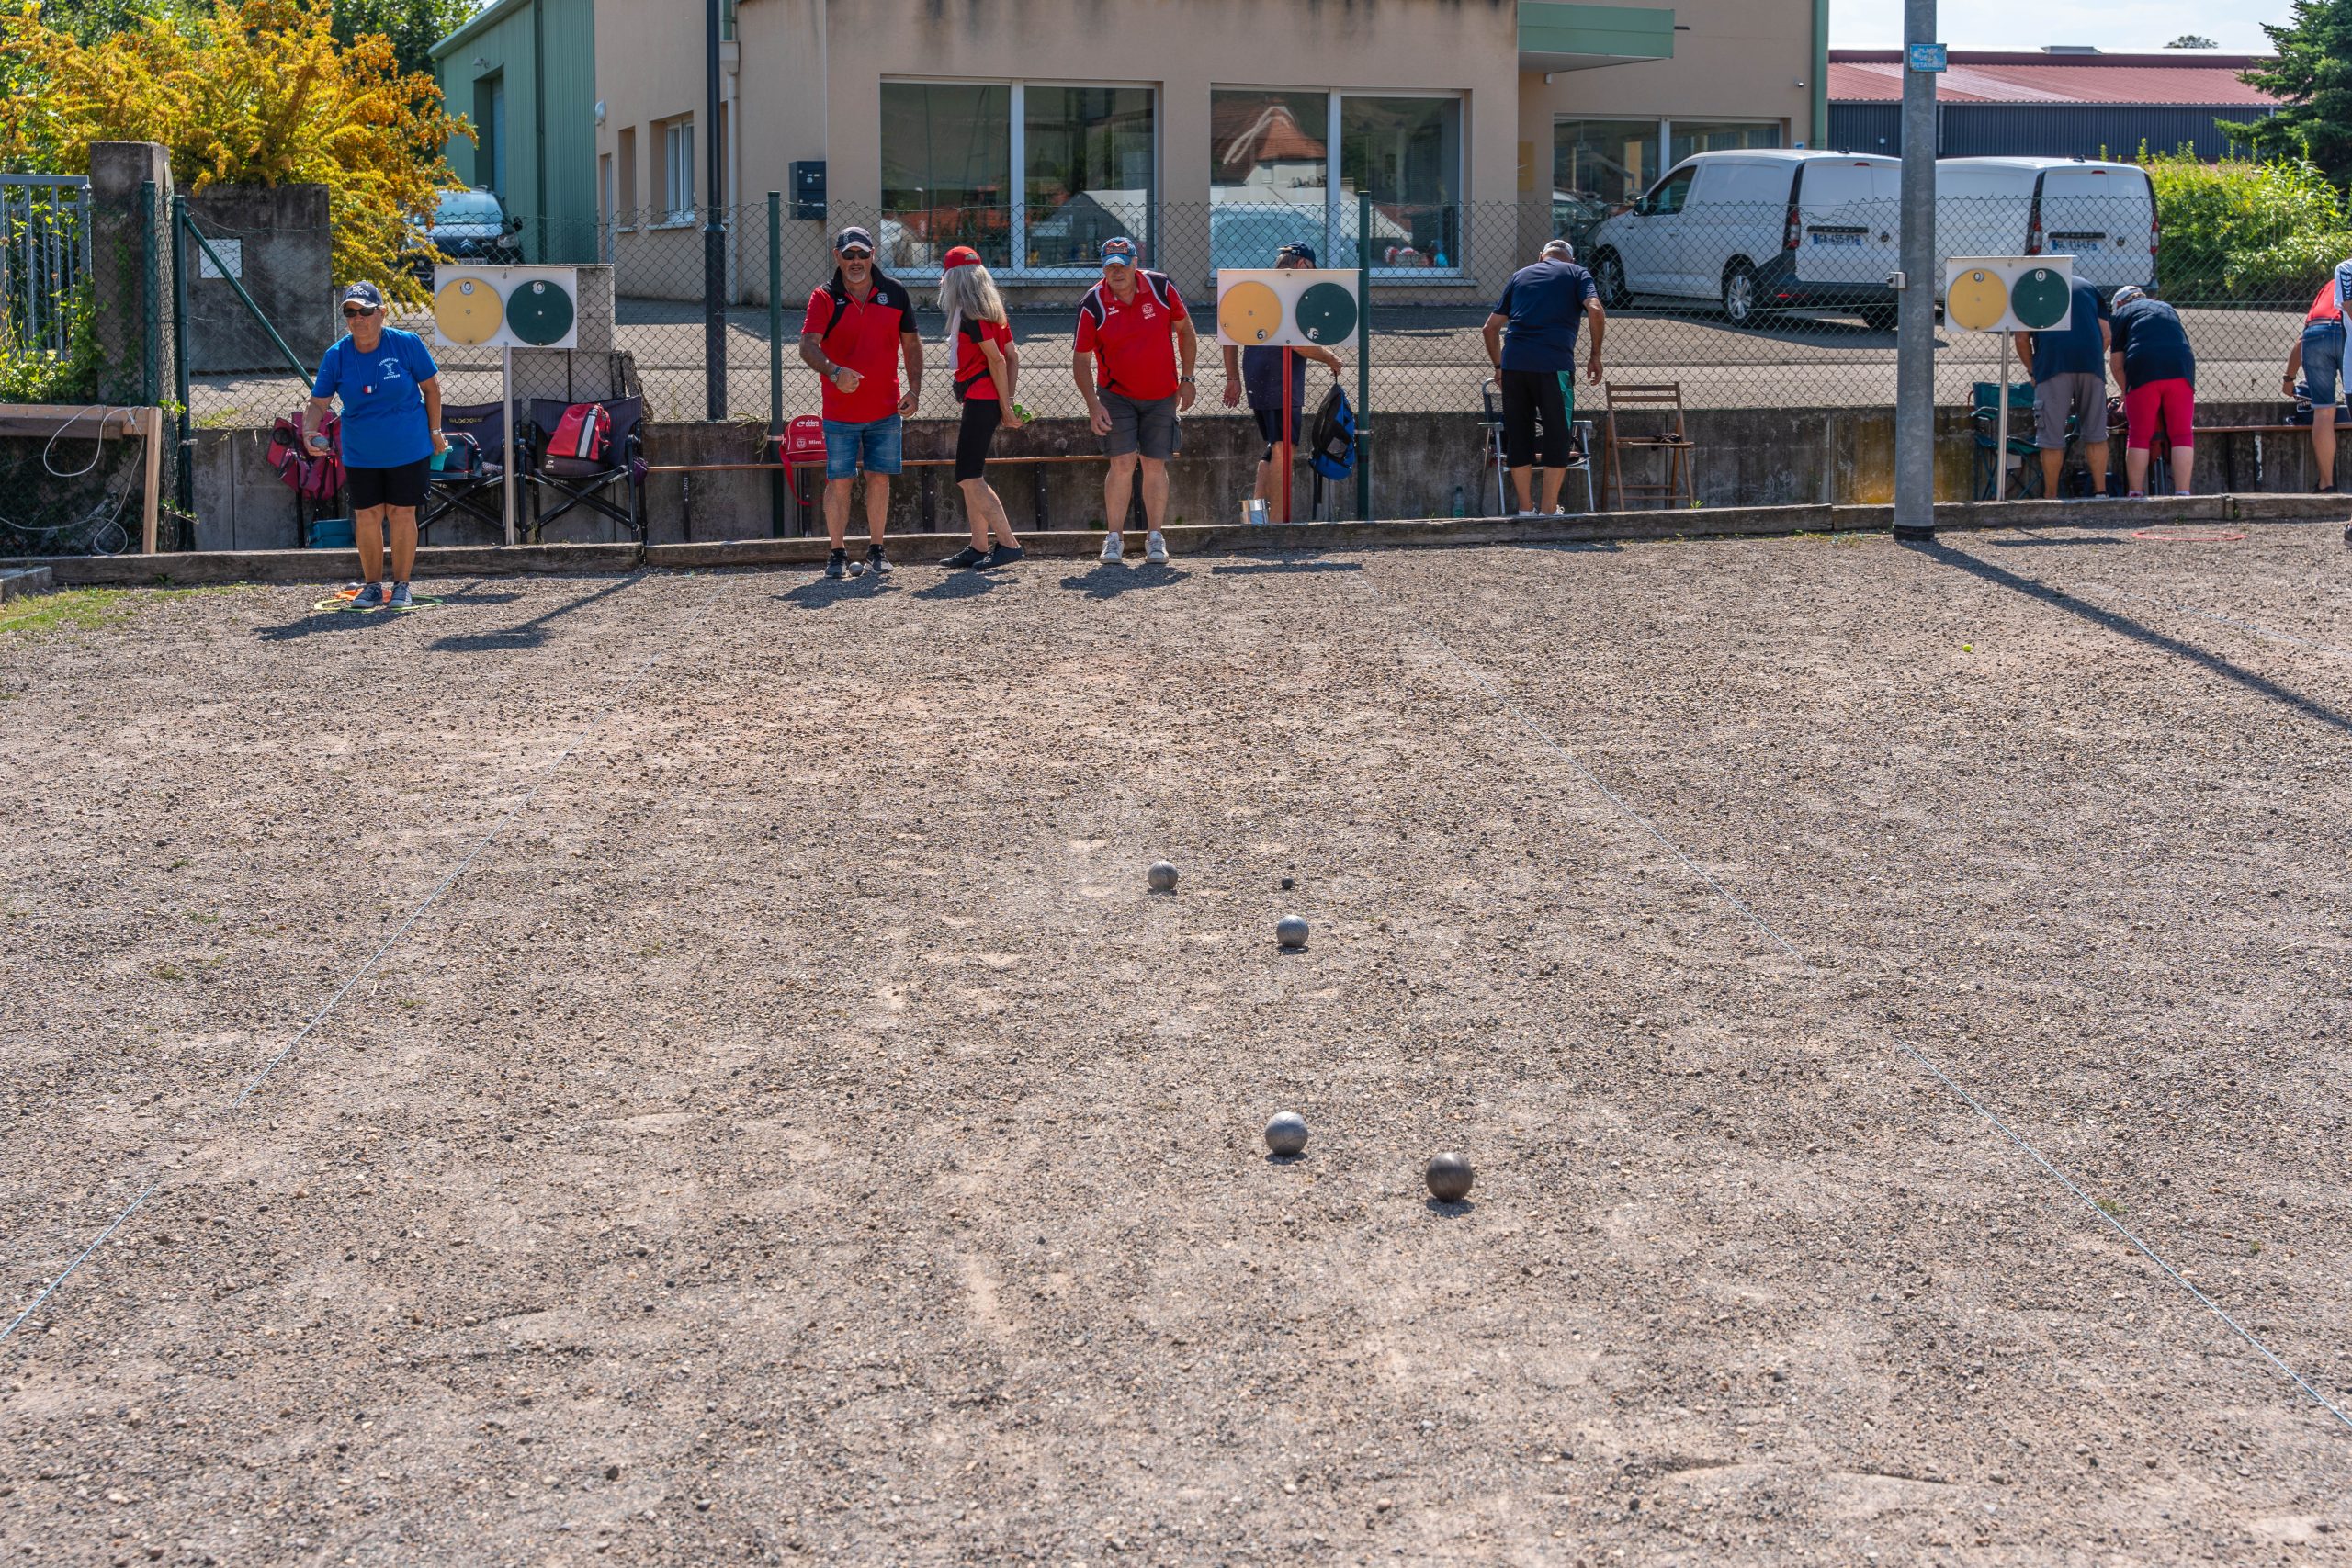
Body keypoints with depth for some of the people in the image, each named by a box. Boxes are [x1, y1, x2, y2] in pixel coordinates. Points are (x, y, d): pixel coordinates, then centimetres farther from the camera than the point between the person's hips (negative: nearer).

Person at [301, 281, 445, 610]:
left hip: (407, 450, -2)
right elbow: (317, 401, -6)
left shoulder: (407, 344, -13)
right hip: (360, 454, 2)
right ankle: (372, 585, 17)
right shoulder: (336, 355, -8)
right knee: (367, 517, 3)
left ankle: (401, 584, 13)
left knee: (401, 514, 1)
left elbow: (430, 387, -1)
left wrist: (434, 431, 3)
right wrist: (309, 431, -25)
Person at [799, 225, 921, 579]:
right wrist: (834, 372, -36)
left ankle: (876, 551, 18)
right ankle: (838, 553, 9)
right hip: (840, 413, -2)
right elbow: (808, 346, -17)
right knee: (839, 482, -1)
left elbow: (911, 344, 11)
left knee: (879, 478, 7)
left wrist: (914, 390, 1)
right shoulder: (824, 298, -5)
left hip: (886, 410, 2)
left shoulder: (895, 293, 3)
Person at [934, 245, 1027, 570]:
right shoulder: (993, 309, 15)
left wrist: (1005, 406, -13)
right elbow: (1012, 356, 14)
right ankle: (979, 548, 15)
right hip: (989, 400, 10)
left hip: (980, 399, -10)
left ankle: (1009, 544, -12)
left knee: (969, 478, -9)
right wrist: (1008, 403, 11)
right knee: (970, 476, 13)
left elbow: (997, 360, -17)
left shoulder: (969, 314, -13)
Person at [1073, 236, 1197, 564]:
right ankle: (1114, 539, 0)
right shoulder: (1093, 305, -11)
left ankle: (1155, 539, 12)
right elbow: (1080, 360, -6)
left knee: (1155, 465, 3)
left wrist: (1187, 379, 2)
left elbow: (1185, 331, 5)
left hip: (1162, 395, 1)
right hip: (1116, 396, -1)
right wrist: (1093, 405, -16)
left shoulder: (1161, 287, -8)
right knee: (1123, 463, -10)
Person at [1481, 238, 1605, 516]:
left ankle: (1525, 511, 15)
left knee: (1518, 438, 11)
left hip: (1513, 361, 3)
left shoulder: (1520, 275, 24)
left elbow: (1491, 327, 21)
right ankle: (1550, 512, 5)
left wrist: (1498, 366, 31)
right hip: (1554, 363, -3)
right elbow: (1595, 311, -4)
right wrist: (1595, 354, 6)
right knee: (1557, 437, 5)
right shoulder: (1576, 273, 14)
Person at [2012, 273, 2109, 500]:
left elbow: (2022, 340, 10)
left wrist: (2033, 371, 21)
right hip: (2091, 362, 2)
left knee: (2052, 438, 0)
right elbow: (2106, 336, 18)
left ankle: (2051, 498, 3)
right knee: (2096, 434, 8)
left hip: (2053, 362, -2)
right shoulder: (2088, 288, 28)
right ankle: (2100, 492, 5)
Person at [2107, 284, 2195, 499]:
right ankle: (2182, 493, -3)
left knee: (2138, 436, 2)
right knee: (2181, 434, 3)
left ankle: (2136, 495, 1)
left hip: (2144, 370, -3)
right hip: (2181, 369, 3)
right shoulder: (2167, 308, 33)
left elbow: (2117, 364, 12)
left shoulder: (2120, 314, 20)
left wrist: (2126, 394, 25)